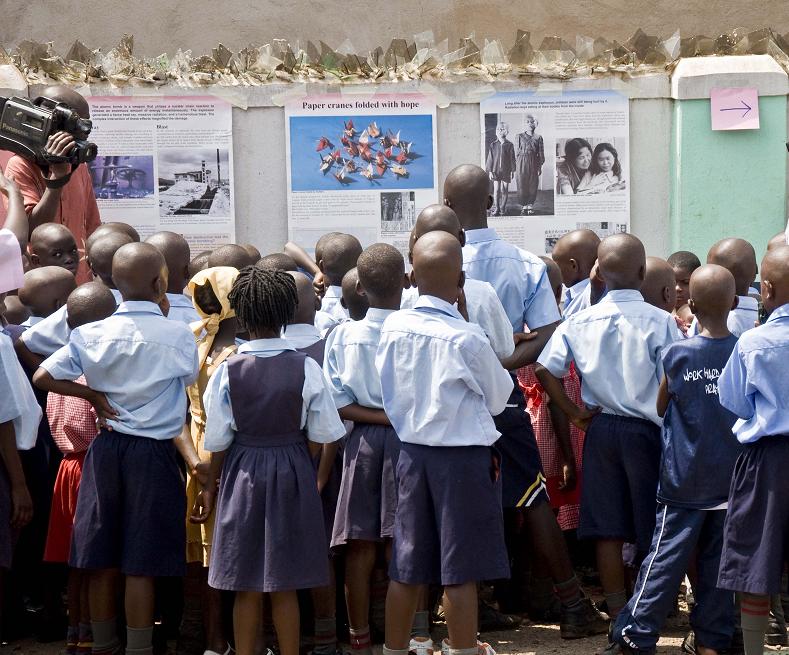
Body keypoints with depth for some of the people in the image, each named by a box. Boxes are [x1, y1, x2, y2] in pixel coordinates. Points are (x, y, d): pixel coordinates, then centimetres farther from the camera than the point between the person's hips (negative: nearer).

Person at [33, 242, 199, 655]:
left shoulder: (93, 334, -3)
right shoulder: (177, 336, -10)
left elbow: (43, 377, -4)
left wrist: (93, 395, 6)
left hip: (106, 448, 4)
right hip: (154, 454, -3)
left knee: (102, 559, 11)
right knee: (142, 564, 0)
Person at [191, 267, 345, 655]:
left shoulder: (228, 370, -9)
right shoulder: (306, 368, -9)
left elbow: (218, 440, -4)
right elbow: (321, 434, -5)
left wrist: (210, 486, 8)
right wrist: (315, 475, 13)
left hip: (242, 473, 0)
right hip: (293, 474, 0)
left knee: (246, 588, 7)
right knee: (285, 587, 8)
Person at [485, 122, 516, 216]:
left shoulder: (509, 145, -1)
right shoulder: (493, 145, 0)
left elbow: (512, 158, 3)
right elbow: (490, 158, 2)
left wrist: (512, 171, 2)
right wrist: (490, 171, -2)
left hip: (506, 170, 0)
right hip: (496, 170, 0)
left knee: (504, 190, 4)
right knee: (496, 190, -2)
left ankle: (503, 208, 15)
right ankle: (496, 208, 7)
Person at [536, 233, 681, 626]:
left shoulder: (581, 322, -1)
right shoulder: (660, 322, -12)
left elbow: (545, 370, -4)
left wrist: (574, 413, 4)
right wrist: (662, 418, 0)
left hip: (600, 430, 3)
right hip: (646, 431, -3)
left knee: (608, 530, 8)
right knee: (653, 533, 7)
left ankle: (618, 619, 11)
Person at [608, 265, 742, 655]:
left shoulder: (676, 355, -9)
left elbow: (659, 408, 4)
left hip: (684, 480, -2)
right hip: (731, 477, 2)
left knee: (665, 559, 1)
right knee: (718, 563, 8)